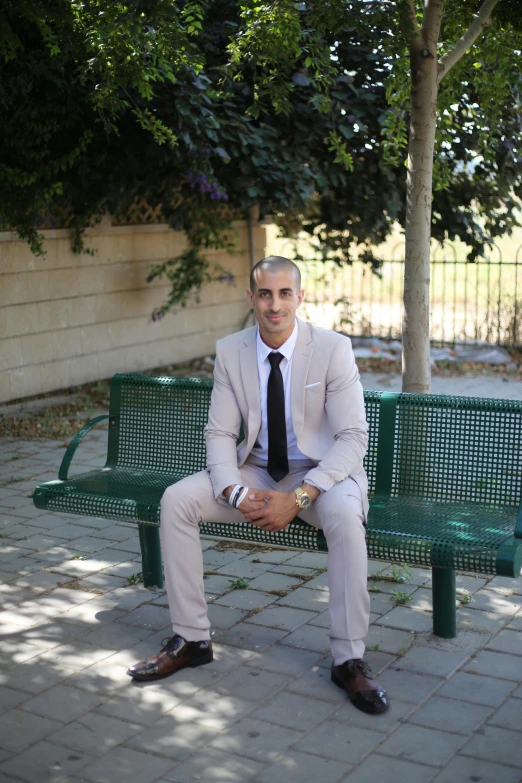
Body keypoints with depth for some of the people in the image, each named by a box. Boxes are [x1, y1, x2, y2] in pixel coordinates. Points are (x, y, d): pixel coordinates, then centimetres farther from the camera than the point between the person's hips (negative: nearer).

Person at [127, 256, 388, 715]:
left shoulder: (333, 349, -14)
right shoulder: (230, 352, -3)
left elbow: (353, 438, -16)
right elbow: (219, 434, -1)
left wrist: (298, 497, -27)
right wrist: (237, 494, -20)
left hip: (320, 472, -3)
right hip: (257, 472, 4)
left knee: (344, 514, -36)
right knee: (176, 500, -16)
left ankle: (349, 659, -20)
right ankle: (191, 639, -3)